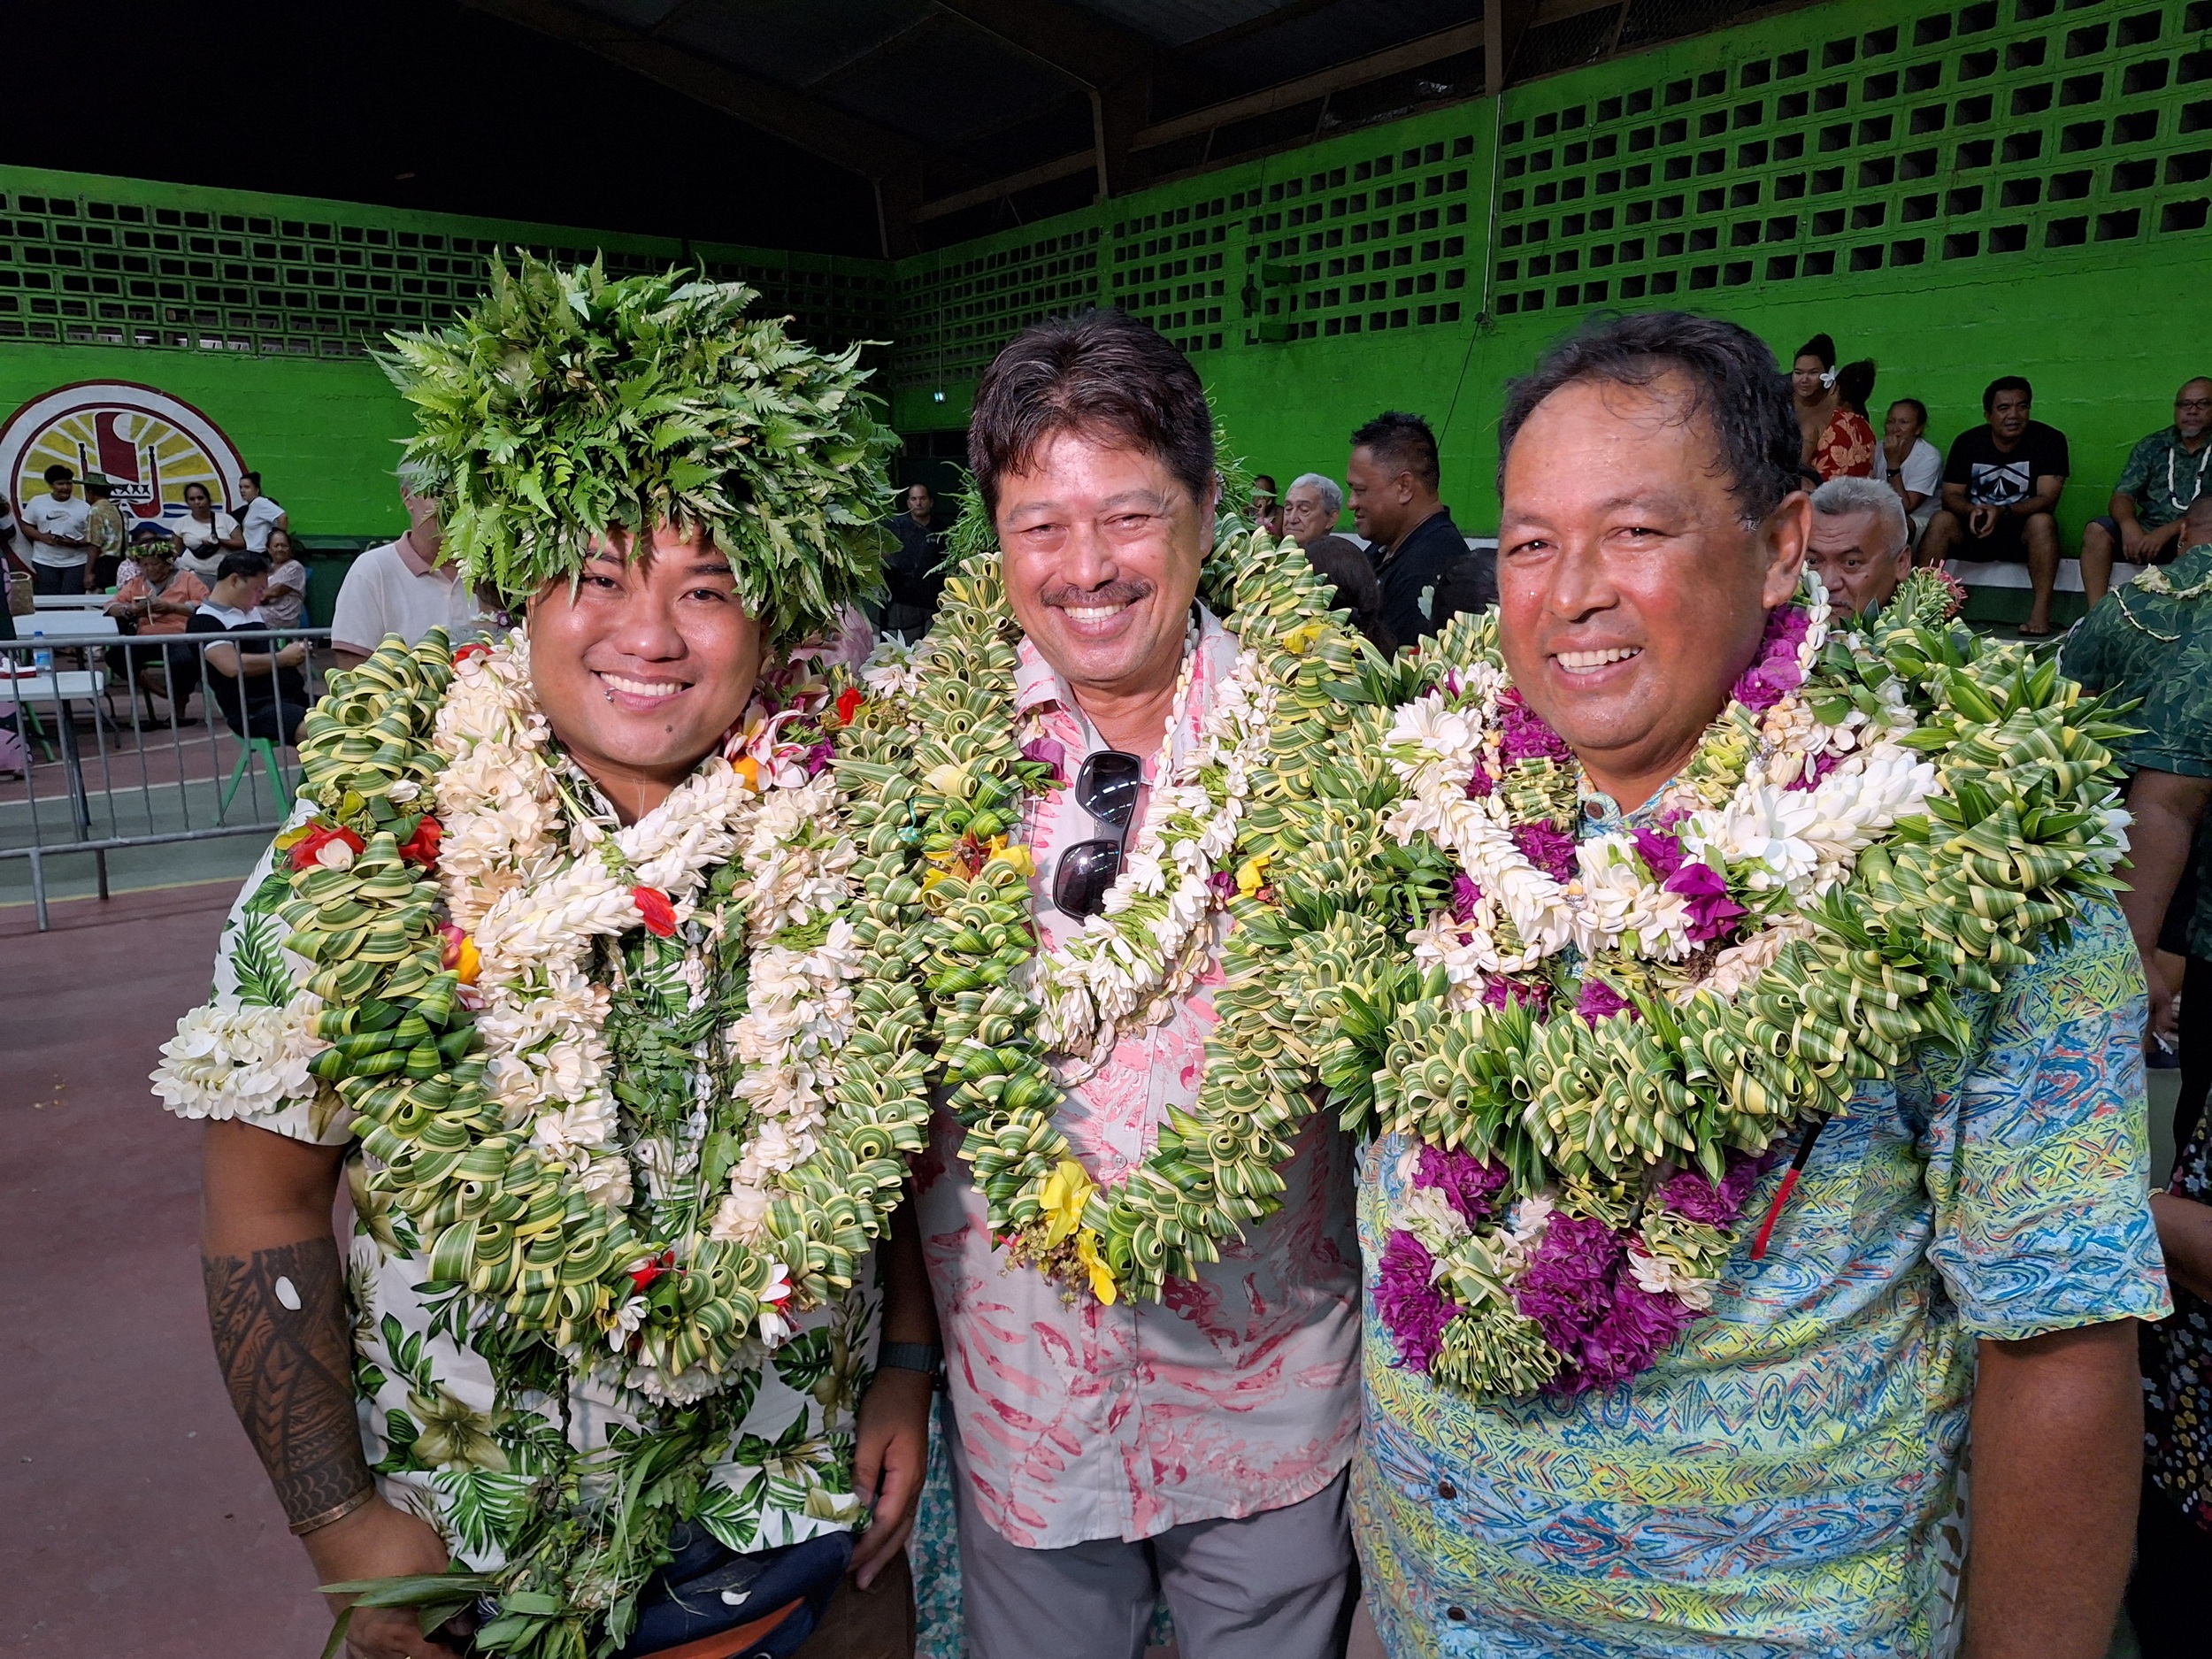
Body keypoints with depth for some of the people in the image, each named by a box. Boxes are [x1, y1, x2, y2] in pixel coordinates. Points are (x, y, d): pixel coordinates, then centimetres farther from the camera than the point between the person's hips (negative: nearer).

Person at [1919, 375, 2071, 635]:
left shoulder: (2049, 440, -7)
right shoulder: (1967, 442, -1)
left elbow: (2047, 498, -16)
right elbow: (1951, 495, -4)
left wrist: (2003, 512, -34)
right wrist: (1973, 511, -28)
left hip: (2022, 531, -2)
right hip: (1974, 529, 2)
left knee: (2043, 522, -33)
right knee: (1940, 521, -25)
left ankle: (2041, 613, -36)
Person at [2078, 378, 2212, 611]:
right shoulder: (2152, 446, 13)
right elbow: (2121, 496, 3)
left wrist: (2167, 531, -24)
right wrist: (2128, 525, -20)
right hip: (2147, 532, 4)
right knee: (2097, 531, -22)